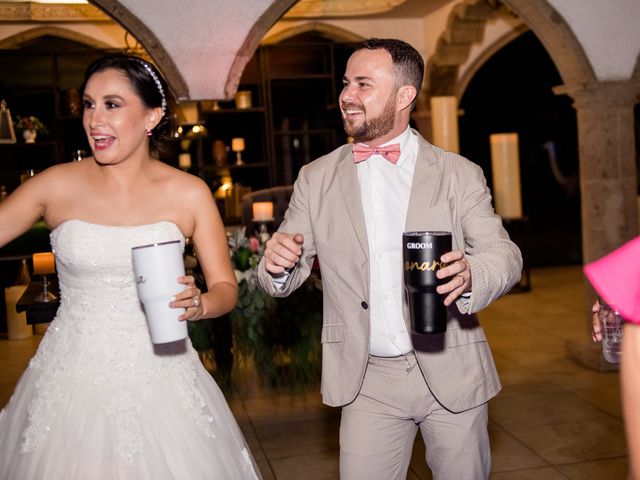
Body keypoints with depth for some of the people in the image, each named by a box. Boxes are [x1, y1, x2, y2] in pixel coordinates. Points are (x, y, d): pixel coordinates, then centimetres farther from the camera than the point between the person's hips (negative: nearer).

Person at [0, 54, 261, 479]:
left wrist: (198, 304, -19)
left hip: (160, 380, 0)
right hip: (72, 378, 0)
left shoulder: (189, 194, -4)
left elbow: (226, 288, 0)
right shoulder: (57, 185, -4)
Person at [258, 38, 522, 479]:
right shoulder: (316, 179, 3)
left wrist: (470, 275, -27)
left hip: (451, 374, 0)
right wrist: (278, 265, -21)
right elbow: (286, 277, 4)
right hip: (367, 381, 1)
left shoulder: (459, 175, -2)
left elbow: (504, 254, -4)